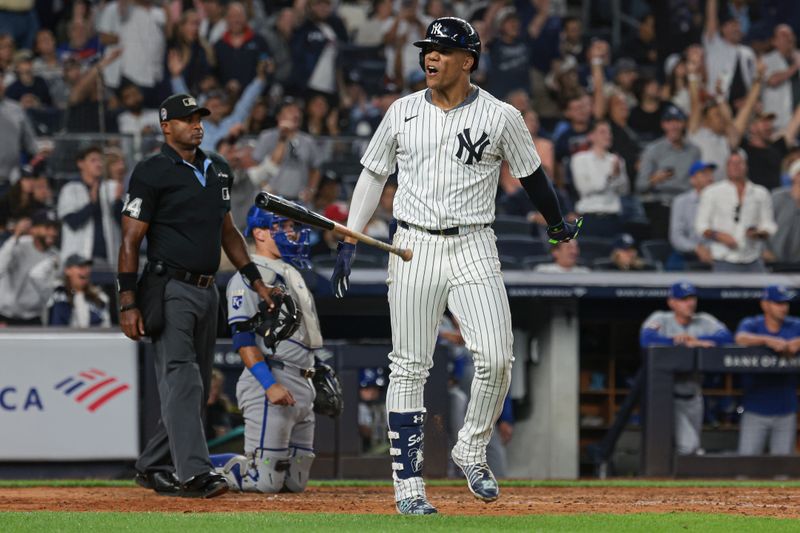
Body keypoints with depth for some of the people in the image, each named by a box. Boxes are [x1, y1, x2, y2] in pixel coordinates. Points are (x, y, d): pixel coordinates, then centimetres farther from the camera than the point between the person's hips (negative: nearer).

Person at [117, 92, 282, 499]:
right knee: (181, 380, -16)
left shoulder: (217, 171, 16)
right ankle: (193, 473, -24)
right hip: (170, 291, -8)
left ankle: (152, 467, 21)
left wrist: (256, 280, 19)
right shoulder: (152, 173, -7)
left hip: (207, 292, 8)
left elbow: (228, 232, 26)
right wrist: (128, 304, -15)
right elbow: (130, 240, -9)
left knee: (195, 387, 10)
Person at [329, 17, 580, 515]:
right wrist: (350, 241, 8)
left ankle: (471, 450, 8)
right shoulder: (403, 112, 7)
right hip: (414, 245, 1)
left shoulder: (501, 117, -1)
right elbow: (373, 175, 13)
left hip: (474, 247, -1)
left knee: (496, 358, -15)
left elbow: (532, 174, 12)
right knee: (409, 367, -1)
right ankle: (408, 483, 3)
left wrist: (558, 224, 24)